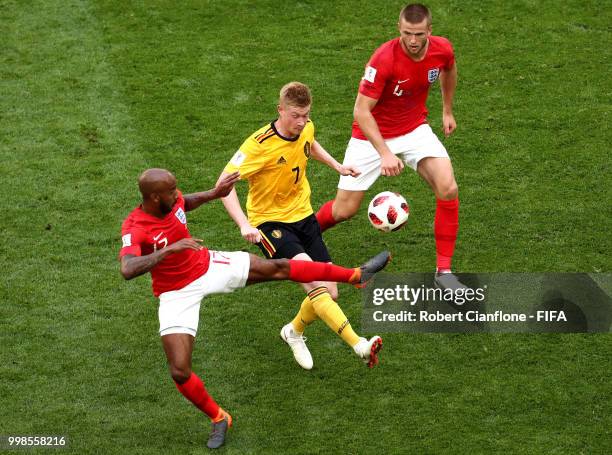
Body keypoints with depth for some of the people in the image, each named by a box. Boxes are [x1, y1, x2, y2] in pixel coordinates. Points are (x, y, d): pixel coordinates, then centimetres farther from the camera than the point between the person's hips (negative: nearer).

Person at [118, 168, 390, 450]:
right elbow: (128, 270, -51)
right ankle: (218, 419, 16)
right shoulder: (134, 230, -32)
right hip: (177, 294, -5)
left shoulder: (172, 201, -13)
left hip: (205, 265, 5)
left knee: (278, 268, 1)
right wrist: (169, 249, -53)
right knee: (179, 371, -12)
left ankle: (356, 275, 14)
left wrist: (214, 194, 2)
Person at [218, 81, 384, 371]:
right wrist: (244, 224, -36)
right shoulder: (260, 144, -23)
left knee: (329, 294, 2)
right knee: (312, 278, -29)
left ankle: (294, 331, 33)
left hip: (303, 216, 7)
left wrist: (337, 166, 15)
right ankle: (359, 345, -36)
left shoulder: (306, 129, -3)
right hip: (269, 222, -7)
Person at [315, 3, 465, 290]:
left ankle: (443, 271, -5)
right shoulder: (384, 60, -31)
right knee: (344, 210, 0)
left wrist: (447, 111, 20)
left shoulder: (442, 49, -15)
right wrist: (385, 153, -37)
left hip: (415, 129, 4)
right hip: (372, 135, -4)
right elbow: (361, 111, -29)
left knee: (448, 190, -17)